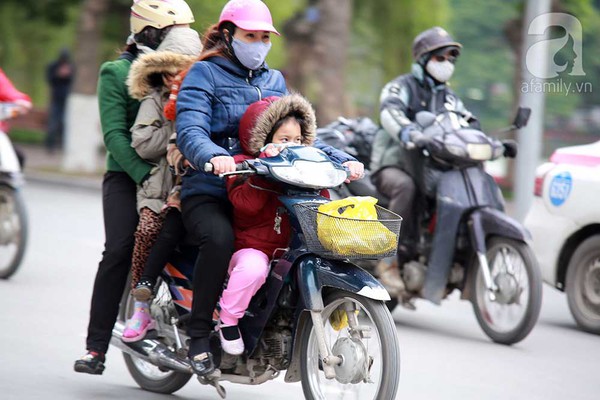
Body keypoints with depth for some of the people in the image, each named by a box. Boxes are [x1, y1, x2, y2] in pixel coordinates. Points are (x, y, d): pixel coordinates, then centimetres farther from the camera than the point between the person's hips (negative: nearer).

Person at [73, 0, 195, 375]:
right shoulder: (117, 73, 2)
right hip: (127, 173, -4)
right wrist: (144, 174, -21)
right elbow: (114, 134, -8)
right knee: (120, 249, -19)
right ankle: (96, 346, -15)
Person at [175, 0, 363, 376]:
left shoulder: (275, 81, 22)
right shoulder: (204, 74, 3)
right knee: (220, 239, -36)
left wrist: (342, 159, 0)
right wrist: (213, 157, -35)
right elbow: (190, 131, -13)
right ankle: (199, 337, -22)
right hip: (209, 193, -5)